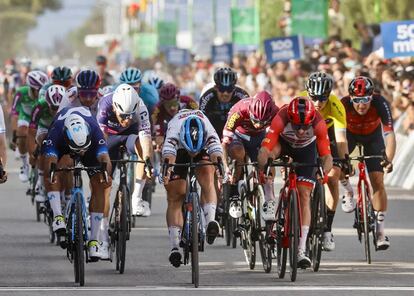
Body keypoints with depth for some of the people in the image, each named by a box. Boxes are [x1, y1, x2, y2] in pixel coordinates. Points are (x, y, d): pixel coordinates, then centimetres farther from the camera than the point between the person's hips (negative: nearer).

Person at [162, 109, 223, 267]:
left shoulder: (209, 133, -39)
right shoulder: (175, 131, -41)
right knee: (175, 196, -6)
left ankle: (210, 220, -38)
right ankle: (174, 247, -7)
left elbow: (216, 150, -56)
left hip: (203, 148, 0)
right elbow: (168, 153, -59)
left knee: (207, 177, -29)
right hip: (178, 149, 0)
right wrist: (166, 170, -79)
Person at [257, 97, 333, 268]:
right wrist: (263, 168, -63)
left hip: (306, 148, 0)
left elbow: (327, 156, -37)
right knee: (270, 154, -35)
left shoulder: (318, 123, -37)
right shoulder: (280, 120, -40)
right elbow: (264, 151, -45)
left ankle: (302, 250, -8)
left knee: (304, 195, -10)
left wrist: (324, 172, -57)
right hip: (283, 142, 0)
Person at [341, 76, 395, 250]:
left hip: (372, 135, -1)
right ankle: (348, 192, 8)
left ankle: (380, 231, -3)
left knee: (377, 181, -11)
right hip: (350, 133, 1)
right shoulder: (343, 105, -35)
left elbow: (389, 134, -40)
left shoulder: (380, 104, -35)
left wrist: (389, 160, -54)